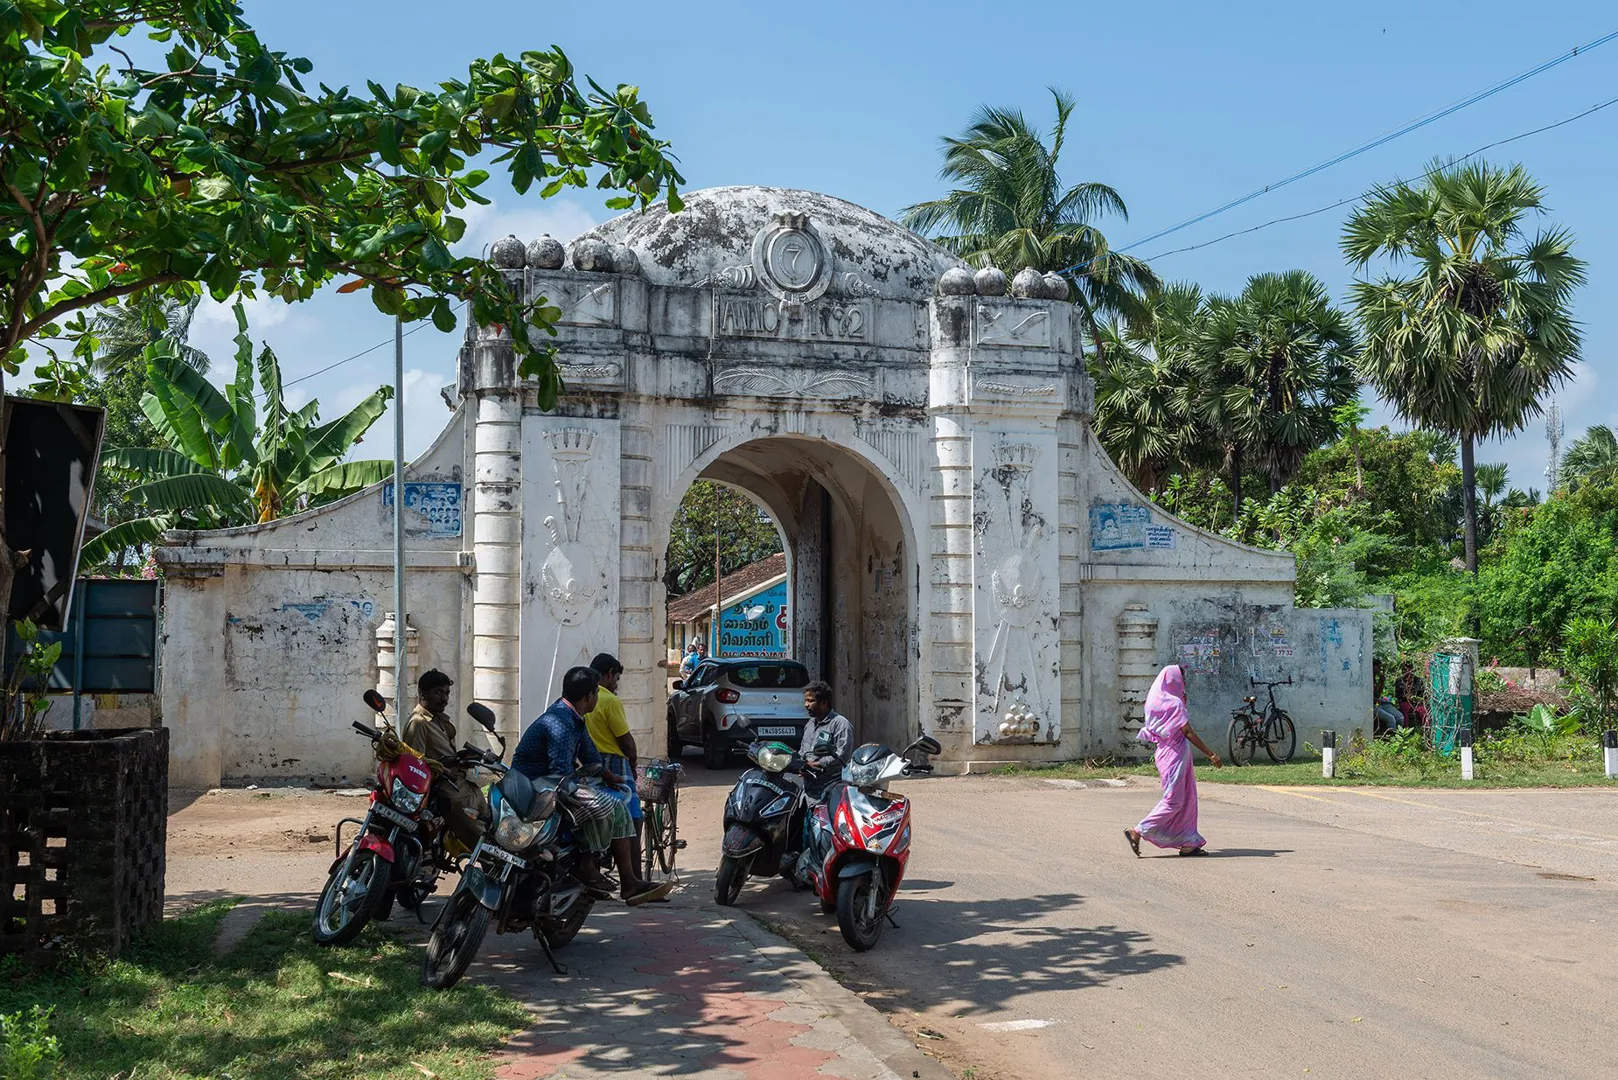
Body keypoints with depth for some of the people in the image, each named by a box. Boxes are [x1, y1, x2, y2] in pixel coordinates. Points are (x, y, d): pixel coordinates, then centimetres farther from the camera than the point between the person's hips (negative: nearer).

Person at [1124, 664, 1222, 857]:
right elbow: (1188, 733, -18)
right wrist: (1211, 754, -14)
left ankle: (1188, 843, 14)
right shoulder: (1174, 704, -16)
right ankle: (1138, 832, -6)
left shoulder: (1156, 702, 11)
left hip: (1165, 753, 9)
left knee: (1186, 798, 12)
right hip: (1175, 754, -9)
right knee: (1173, 800, -5)